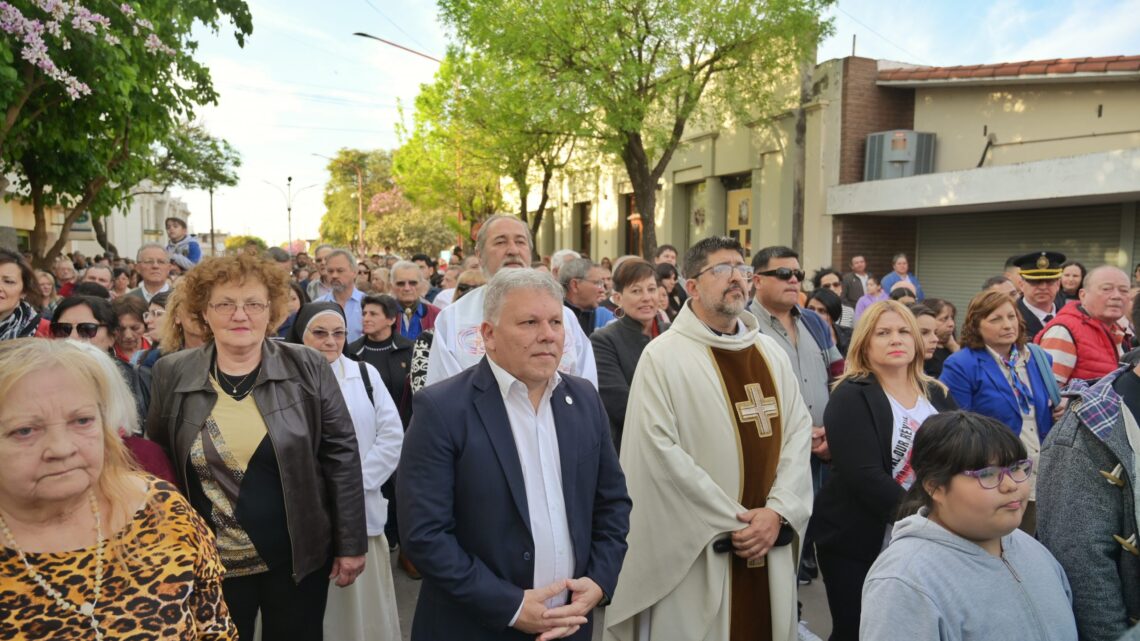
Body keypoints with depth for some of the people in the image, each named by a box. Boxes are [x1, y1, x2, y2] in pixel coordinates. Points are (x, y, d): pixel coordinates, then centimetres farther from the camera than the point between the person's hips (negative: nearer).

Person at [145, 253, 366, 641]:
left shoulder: (308, 368, -7)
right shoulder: (172, 374, -2)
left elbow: (341, 455, -5)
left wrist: (351, 544, -4)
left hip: (299, 557, -1)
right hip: (209, 563, 1)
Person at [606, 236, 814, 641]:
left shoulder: (771, 354, 8)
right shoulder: (663, 355, -10)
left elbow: (799, 430, 5)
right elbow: (660, 450, -16)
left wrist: (778, 511, -8)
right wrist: (732, 521, -14)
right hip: (696, 548, -5)